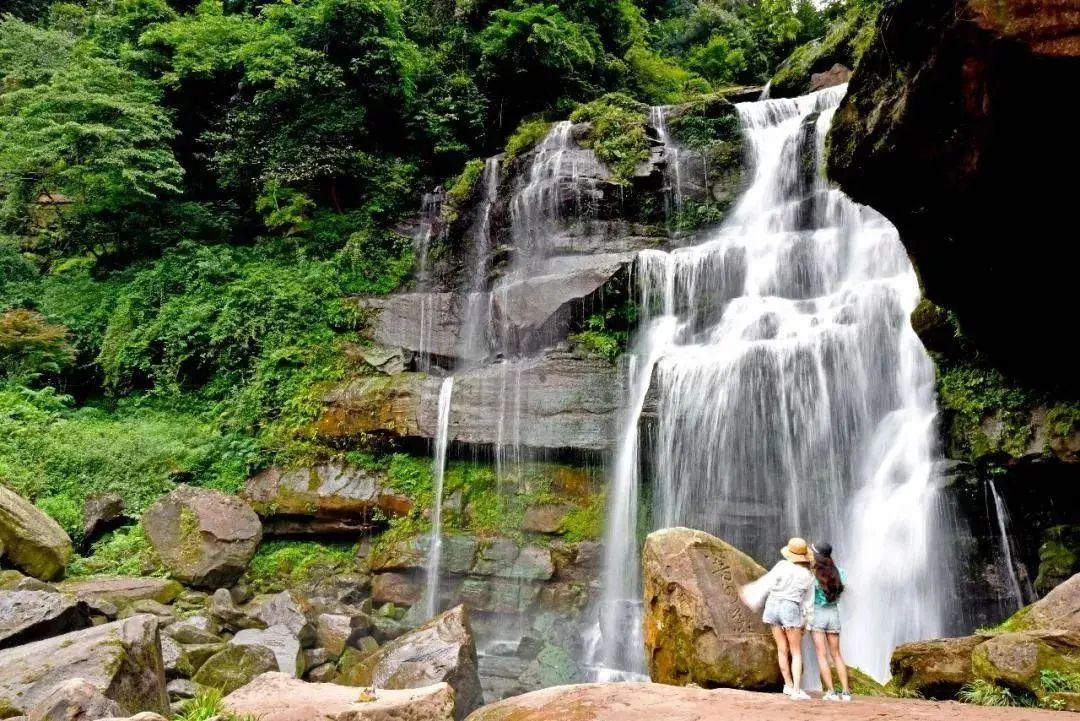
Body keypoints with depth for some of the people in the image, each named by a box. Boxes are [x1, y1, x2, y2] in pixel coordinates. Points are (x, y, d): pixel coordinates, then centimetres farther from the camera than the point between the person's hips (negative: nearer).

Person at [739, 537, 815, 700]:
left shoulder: (783, 566, -5)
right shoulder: (808, 576, 0)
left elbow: (766, 582, -5)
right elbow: (808, 601, 7)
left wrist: (752, 594, 6)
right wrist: (804, 619, 17)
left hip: (773, 605, 2)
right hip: (791, 609, -1)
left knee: (782, 649, 14)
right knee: (796, 652, 7)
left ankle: (788, 685, 24)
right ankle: (797, 690, -3)